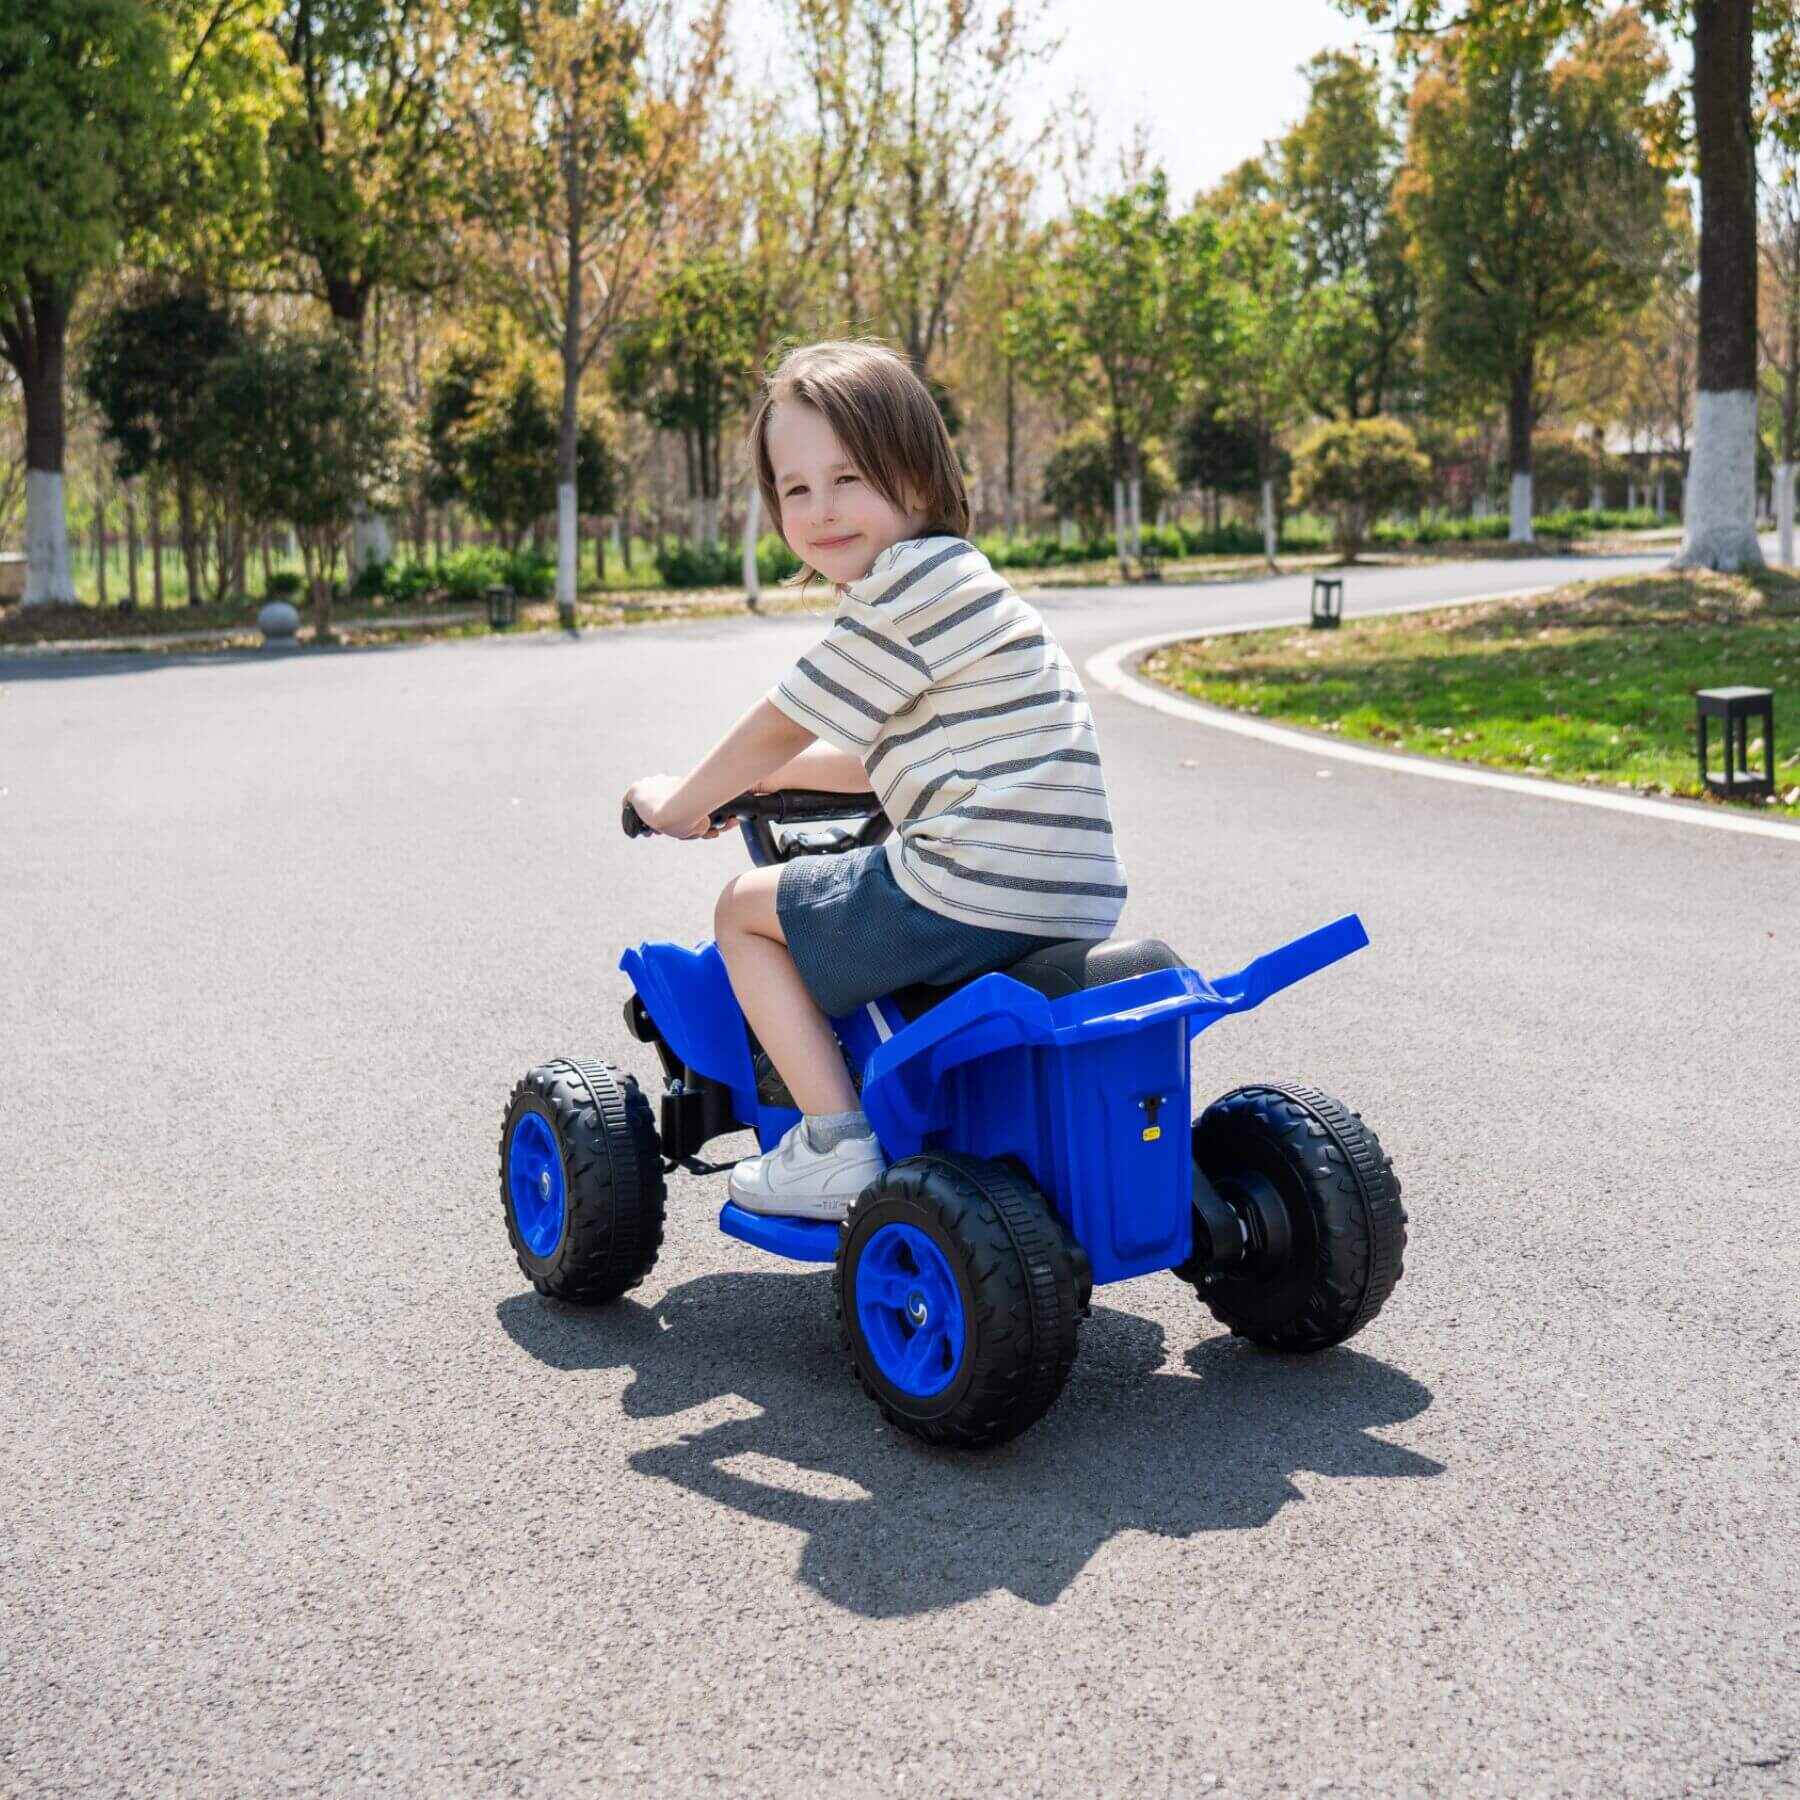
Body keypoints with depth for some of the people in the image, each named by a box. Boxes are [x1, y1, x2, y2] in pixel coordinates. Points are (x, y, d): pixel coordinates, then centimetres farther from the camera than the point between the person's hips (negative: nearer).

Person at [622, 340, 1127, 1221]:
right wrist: (757, 778, 36)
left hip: (967, 898, -10)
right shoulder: (956, 583, 21)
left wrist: (678, 801, 15)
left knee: (745, 908, 9)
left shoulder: (906, 586, -10)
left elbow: (777, 730, -2)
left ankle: (835, 1144, 3)